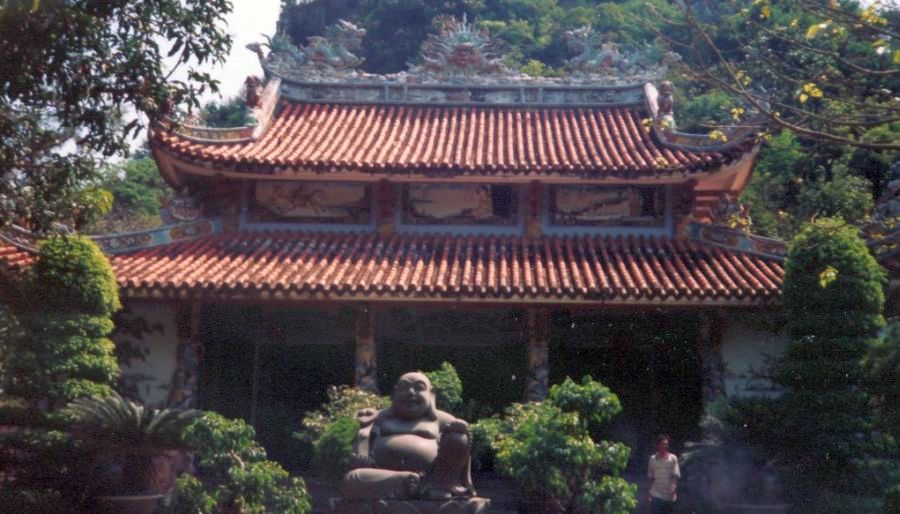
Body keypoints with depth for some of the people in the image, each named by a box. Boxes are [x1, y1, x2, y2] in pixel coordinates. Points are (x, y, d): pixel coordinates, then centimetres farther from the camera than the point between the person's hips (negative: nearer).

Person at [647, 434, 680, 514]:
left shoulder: (672, 458, -1)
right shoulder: (653, 459, 4)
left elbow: (675, 476, -6)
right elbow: (650, 477, 10)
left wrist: (673, 487, -23)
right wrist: (650, 492, 10)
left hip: (669, 496, 0)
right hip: (656, 495, 0)